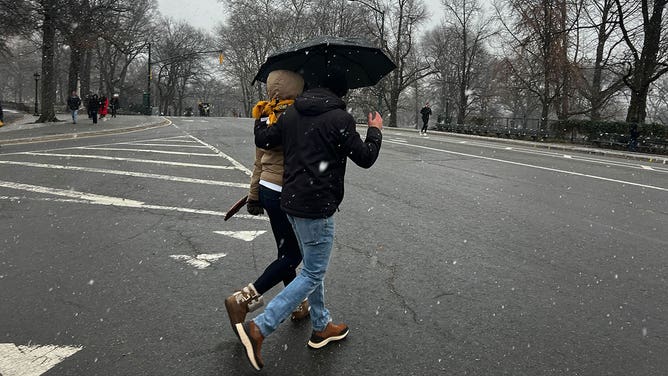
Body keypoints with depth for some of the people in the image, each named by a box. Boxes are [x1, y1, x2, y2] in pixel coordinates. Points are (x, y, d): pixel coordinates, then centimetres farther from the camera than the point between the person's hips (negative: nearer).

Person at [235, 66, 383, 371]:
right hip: (317, 207, -8)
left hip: (291, 200, 8)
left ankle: (321, 327, 34)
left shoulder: (292, 113, 6)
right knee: (312, 274, 2)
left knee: (313, 266, 21)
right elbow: (365, 158, -7)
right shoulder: (340, 118, -13)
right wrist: (375, 131, 12)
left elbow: (262, 140, 11)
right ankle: (258, 328, -2)